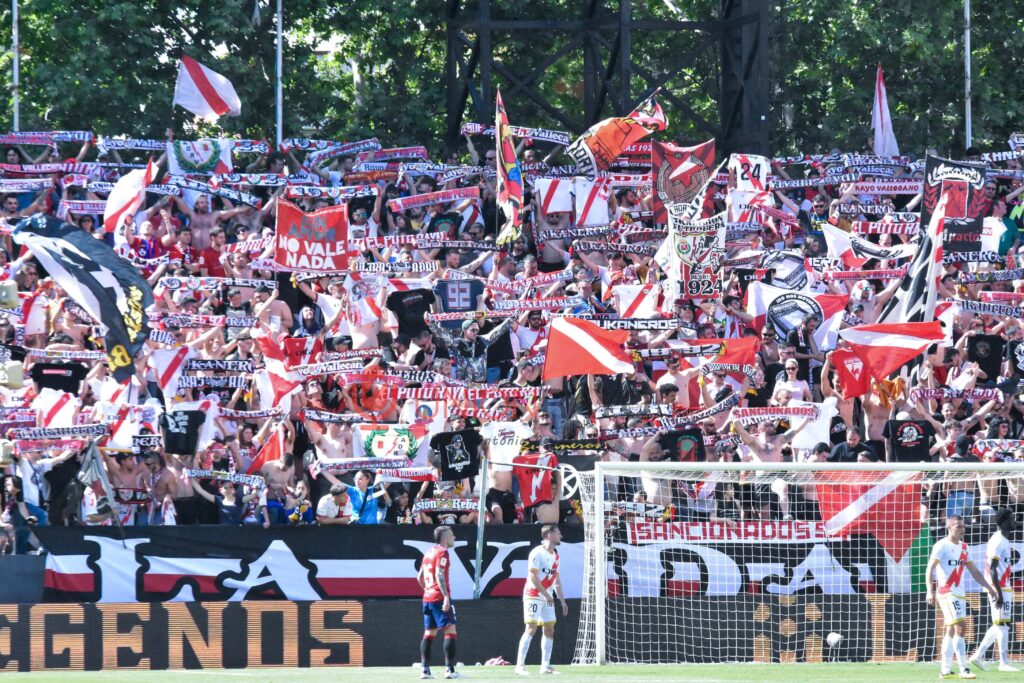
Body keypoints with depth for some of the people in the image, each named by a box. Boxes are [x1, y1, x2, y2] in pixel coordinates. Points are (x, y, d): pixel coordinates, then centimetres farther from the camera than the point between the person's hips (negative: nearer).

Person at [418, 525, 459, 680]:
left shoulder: (429, 552, 17)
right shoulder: (442, 552, -8)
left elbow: (420, 577, 20)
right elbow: (439, 575, -19)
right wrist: (446, 596, -24)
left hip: (427, 597, 9)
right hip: (439, 598, -9)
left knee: (429, 633, 10)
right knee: (450, 631, -8)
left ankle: (425, 670, 6)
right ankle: (449, 669, -15)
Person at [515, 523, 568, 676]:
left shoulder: (555, 555, 13)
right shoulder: (537, 553, -12)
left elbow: (557, 580, 17)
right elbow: (534, 577, -17)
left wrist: (562, 600, 13)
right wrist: (546, 595, -19)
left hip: (548, 598, 8)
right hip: (534, 596, -8)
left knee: (549, 630, 5)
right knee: (531, 629, -13)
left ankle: (545, 666, 10)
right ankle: (520, 665, -13)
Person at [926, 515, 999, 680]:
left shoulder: (963, 547, 15)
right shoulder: (942, 546, -9)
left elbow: (974, 571, 21)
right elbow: (929, 568, -16)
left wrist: (990, 589, 18)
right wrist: (930, 591, -27)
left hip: (959, 594, 8)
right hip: (947, 593, -8)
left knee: (951, 632, 10)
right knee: (959, 628, -16)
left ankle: (945, 670, 14)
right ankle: (964, 669, -19)